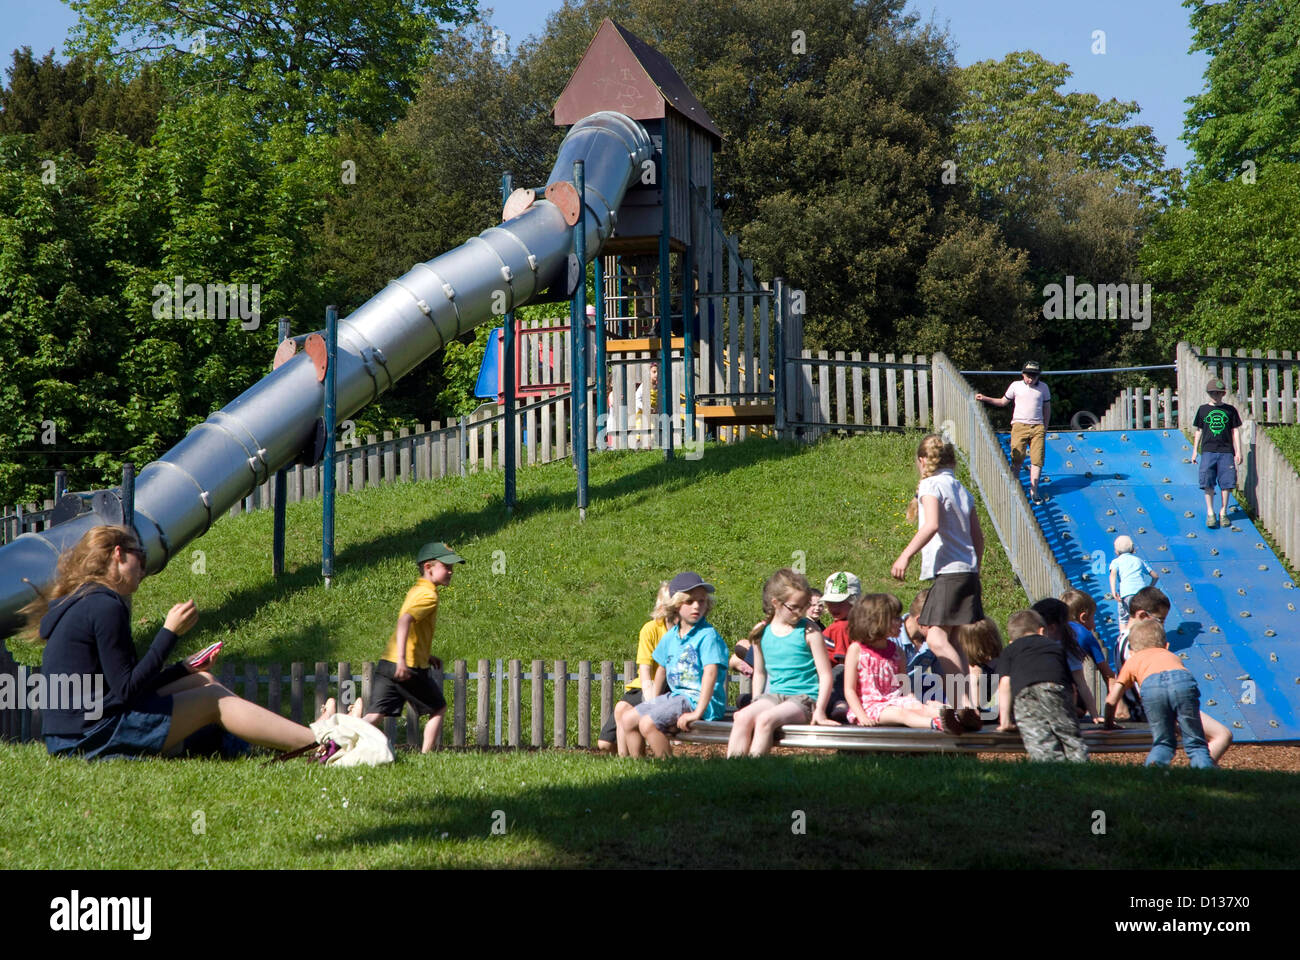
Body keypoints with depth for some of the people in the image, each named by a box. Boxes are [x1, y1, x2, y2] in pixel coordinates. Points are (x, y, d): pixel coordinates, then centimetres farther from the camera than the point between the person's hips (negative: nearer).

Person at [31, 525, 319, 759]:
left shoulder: (87, 604, 16)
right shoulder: (105, 606, -16)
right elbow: (126, 690, -18)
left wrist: (185, 668, 20)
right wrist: (170, 633, -15)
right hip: (91, 738, -10)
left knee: (203, 681, 13)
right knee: (213, 700, -1)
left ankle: (300, 739, 15)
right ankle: (315, 742, 2)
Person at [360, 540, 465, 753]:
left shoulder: (416, 590, 20)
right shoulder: (429, 595, -10)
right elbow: (405, 620, -26)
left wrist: (426, 657, 28)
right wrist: (402, 659, -33)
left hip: (386, 663, 8)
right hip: (410, 668, -8)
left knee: (376, 716, 2)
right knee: (439, 709, 11)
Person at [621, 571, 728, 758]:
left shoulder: (708, 635, -14)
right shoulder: (670, 636, 11)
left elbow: (710, 673, -23)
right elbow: (661, 669, 24)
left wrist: (698, 712, -28)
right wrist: (652, 703, 19)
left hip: (697, 699, -8)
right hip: (676, 695, 9)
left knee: (648, 723, -23)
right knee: (628, 719, 6)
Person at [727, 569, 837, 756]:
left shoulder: (809, 631, -3)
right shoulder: (761, 632, 9)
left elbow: (825, 674, -4)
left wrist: (820, 711, -12)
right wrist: (756, 703, 12)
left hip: (804, 698, -4)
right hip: (773, 695, 4)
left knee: (765, 719, -32)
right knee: (743, 717, -25)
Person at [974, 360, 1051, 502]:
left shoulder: (1043, 387, 9)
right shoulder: (1016, 386, 6)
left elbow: (1047, 408, 17)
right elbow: (1003, 401, 14)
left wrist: (1045, 429, 15)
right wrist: (985, 399, 4)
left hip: (1037, 427, 1)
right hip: (1020, 425, -1)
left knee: (1037, 460, -4)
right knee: (1017, 460, -4)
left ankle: (1033, 491, 1)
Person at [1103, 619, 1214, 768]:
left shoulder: (1133, 661, 39)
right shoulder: (1173, 657, 46)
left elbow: (1111, 700, 38)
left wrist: (1109, 724, 53)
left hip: (1151, 685, -1)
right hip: (1183, 680, 1)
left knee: (1162, 743, 14)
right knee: (1195, 744, 8)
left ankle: (1155, 763, -14)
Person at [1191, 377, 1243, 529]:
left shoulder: (1230, 410, 8)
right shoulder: (1203, 410, 9)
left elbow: (1235, 431, 10)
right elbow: (1198, 431, 15)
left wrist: (1238, 452, 5)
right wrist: (1195, 451, 13)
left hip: (1226, 451, 0)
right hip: (1208, 450, 0)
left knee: (1226, 482, 0)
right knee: (1208, 482, -7)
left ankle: (1223, 512, 11)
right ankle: (1210, 513, 0)